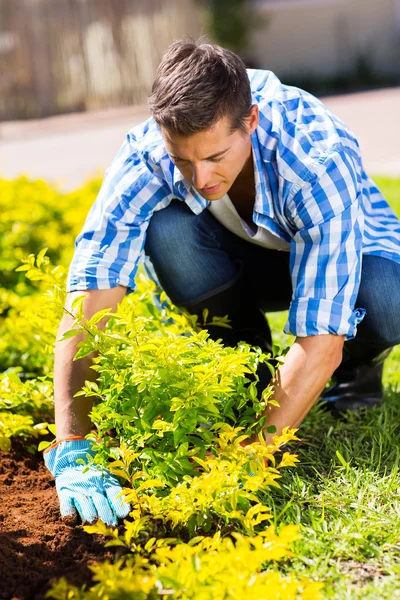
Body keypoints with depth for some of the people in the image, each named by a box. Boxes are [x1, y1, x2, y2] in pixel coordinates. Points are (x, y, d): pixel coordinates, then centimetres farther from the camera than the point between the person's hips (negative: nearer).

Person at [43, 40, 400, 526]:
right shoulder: (146, 156, -31)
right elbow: (89, 302, -37)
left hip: (346, 251, -2)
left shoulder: (319, 163, -39)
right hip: (238, 258, 3)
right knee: (167, 228, -32)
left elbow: (319, 343, -41)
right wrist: (72, 451, -48)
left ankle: (358, 365, 0)